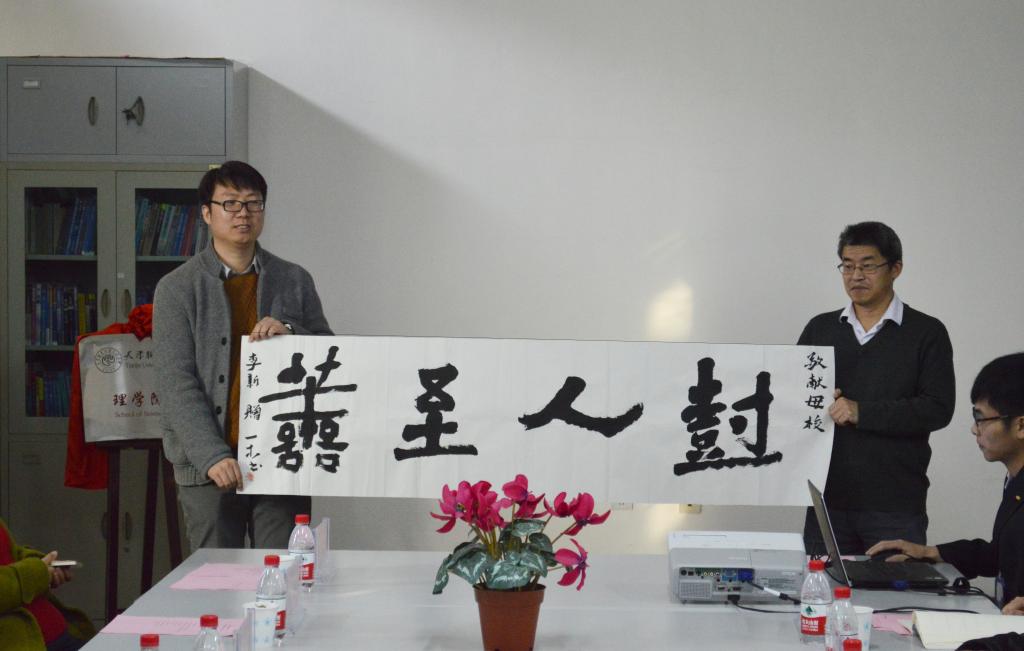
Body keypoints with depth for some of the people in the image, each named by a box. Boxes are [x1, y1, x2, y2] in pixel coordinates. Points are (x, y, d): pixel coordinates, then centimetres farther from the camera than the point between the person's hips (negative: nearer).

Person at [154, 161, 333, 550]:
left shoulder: (295, 281, 11)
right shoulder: (177, 289, 3)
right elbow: (178, 383, -4)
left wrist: (290, 332, -9)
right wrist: (213, 456, -16)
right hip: (208, 465, -1)